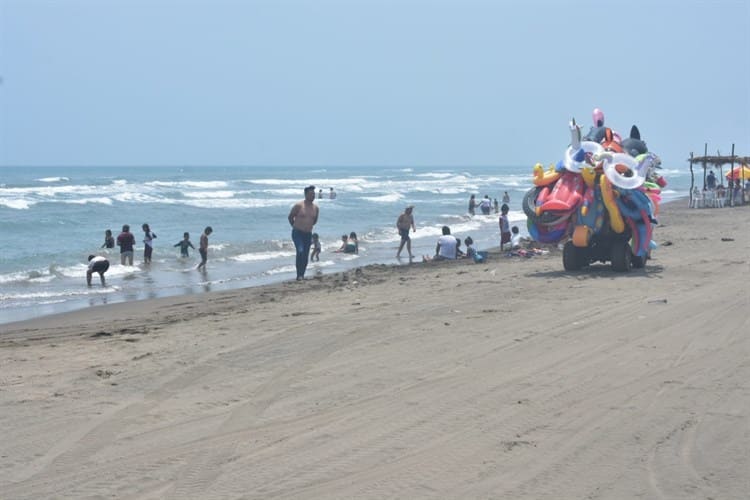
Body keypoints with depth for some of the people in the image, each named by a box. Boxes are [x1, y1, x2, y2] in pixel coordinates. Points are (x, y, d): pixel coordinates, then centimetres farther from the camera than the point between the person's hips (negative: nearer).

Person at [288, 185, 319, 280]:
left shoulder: (316, 208, 4)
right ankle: (299, 275, -19)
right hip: (297, 233, -5)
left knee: (306, 256, 4)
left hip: (308, 234, 5)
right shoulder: (298, 205, -10)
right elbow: (290, 217, 2)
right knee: (300, 251, -22)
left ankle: (302, 275, 16)